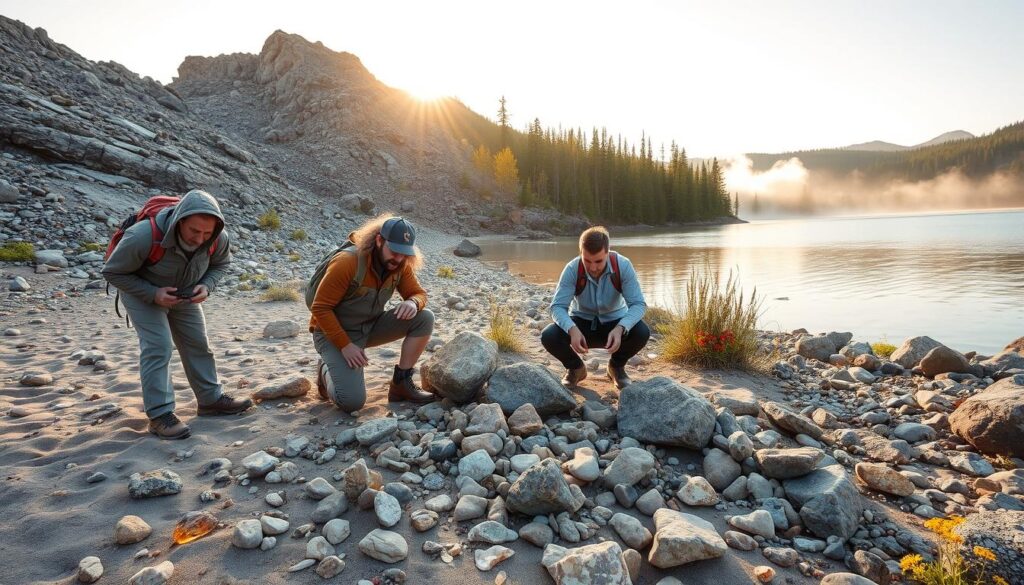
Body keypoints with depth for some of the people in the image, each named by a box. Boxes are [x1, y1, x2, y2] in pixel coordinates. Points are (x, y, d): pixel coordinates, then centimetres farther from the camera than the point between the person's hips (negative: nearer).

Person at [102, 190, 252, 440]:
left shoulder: (217, 238, -26)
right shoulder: (144, 236, -38)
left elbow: (221, 263, -3)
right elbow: (112, 272, -23)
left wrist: (206, 286, -23)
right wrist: (153, 294, -32)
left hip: (184, 294, 5)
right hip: (141, 291, -5)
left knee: (198, 343, 7)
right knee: (158, 346, -16)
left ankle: (211, 398, 20)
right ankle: (159, 414, -10)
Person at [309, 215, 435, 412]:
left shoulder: (401, 264, -8)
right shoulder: (347, 262, -26)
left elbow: (419, 293, 0)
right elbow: (320, 308, -22)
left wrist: (413, 303, -26)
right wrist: (345, 345, -25)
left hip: (371, 327, 6)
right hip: (334, 332, -6)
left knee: (424, 318, -14)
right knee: (352, 401, -23)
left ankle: (401, 383, -4)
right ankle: (327, 371, 11)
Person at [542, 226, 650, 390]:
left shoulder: (623, 266, -23)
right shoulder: (572, 269, -23)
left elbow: (638, 304, -25)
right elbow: (558, 307, -25)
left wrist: (620, 328, -44)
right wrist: (572, 330, -46)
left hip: (614, 322, 0)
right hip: (582, 322, 0)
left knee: (642, 332, -30)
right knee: (548, 336, -28)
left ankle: (616, 366, 3)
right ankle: (575, 368, 6)